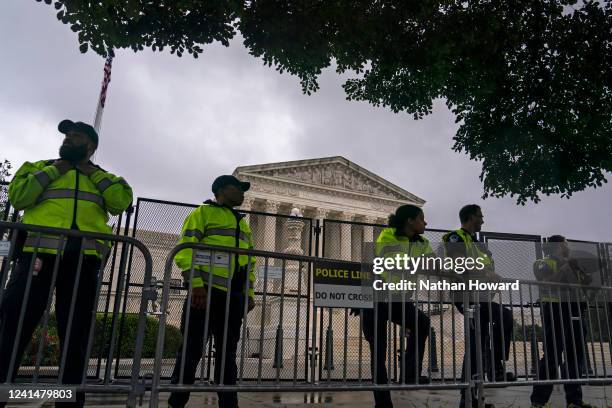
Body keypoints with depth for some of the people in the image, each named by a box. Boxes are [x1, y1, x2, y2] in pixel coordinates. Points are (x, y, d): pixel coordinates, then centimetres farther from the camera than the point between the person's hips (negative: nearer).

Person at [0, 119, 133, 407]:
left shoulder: (103, 178, 22)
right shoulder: (41, 167, 21)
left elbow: (122, 201, 2)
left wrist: (93, 173, 5)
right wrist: (53, 170, 4)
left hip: (83, 260, 1)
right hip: (39, 253, -1)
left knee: (76, 336, 5)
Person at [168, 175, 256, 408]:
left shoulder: (242, 223, 25)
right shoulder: (203, 213, 3)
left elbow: (249, 262, 24)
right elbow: (185, 251, -8)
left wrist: (249, 293, 14)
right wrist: (196, 284, -19)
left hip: (233, 297, 6)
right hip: (205, 292, -6)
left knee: (228, 352, 9)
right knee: (192, 349, -1)